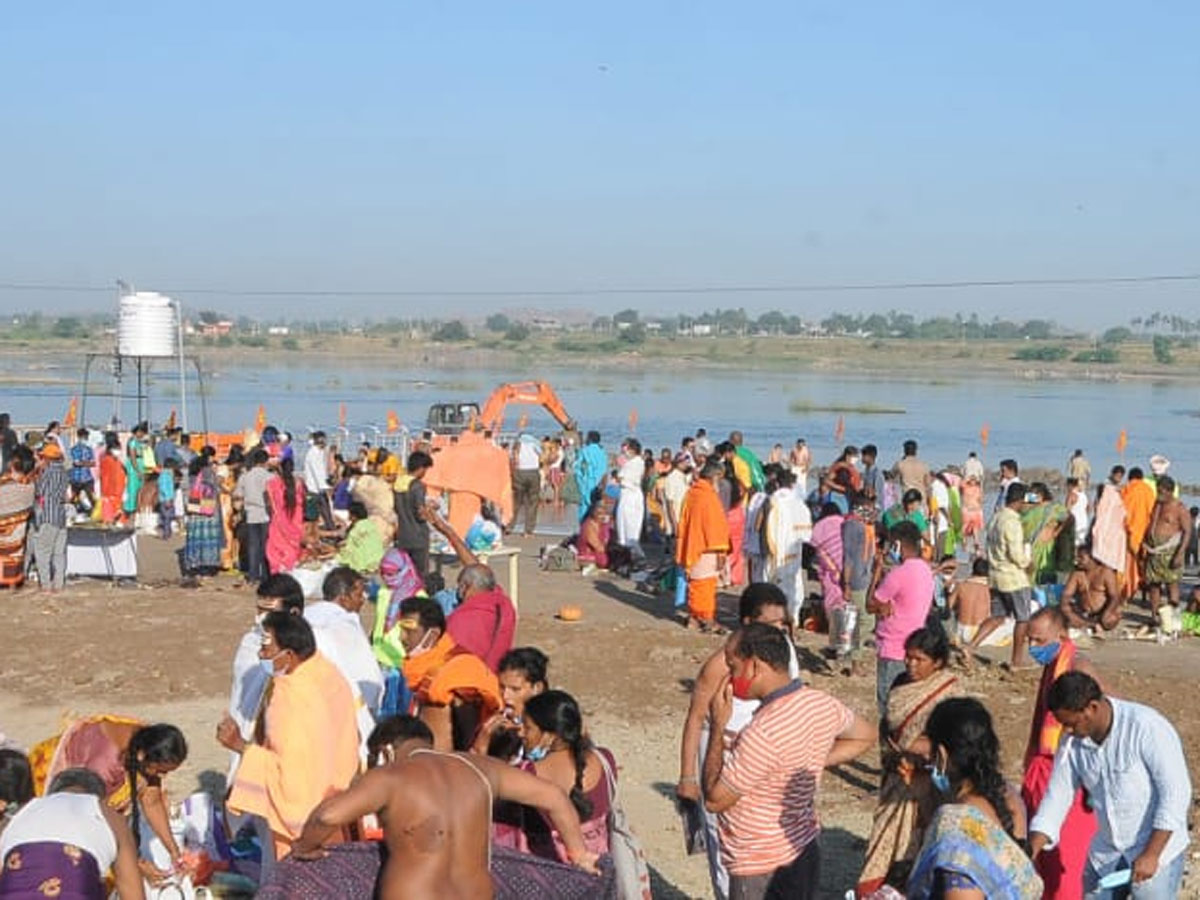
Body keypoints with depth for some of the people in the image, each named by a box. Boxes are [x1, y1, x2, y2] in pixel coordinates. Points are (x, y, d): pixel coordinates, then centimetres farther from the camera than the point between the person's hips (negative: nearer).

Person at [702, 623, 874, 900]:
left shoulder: (763, 732, -29)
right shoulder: (822, 704, -3)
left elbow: (714, 799, -19)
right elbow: (865, 736, 18)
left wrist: (718, 726, -14)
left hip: (762, 871, -9)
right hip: (804, 852, 9)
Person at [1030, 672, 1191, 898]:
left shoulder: (1146, 727, -23)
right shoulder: (1073, 741, -6)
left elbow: (1176, 792, -22)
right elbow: (1057, 796, -1)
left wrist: (1151, 854, -24)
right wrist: (1028, 855, -9)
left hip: (1157, 846, -6)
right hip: (1106, 851, 6)